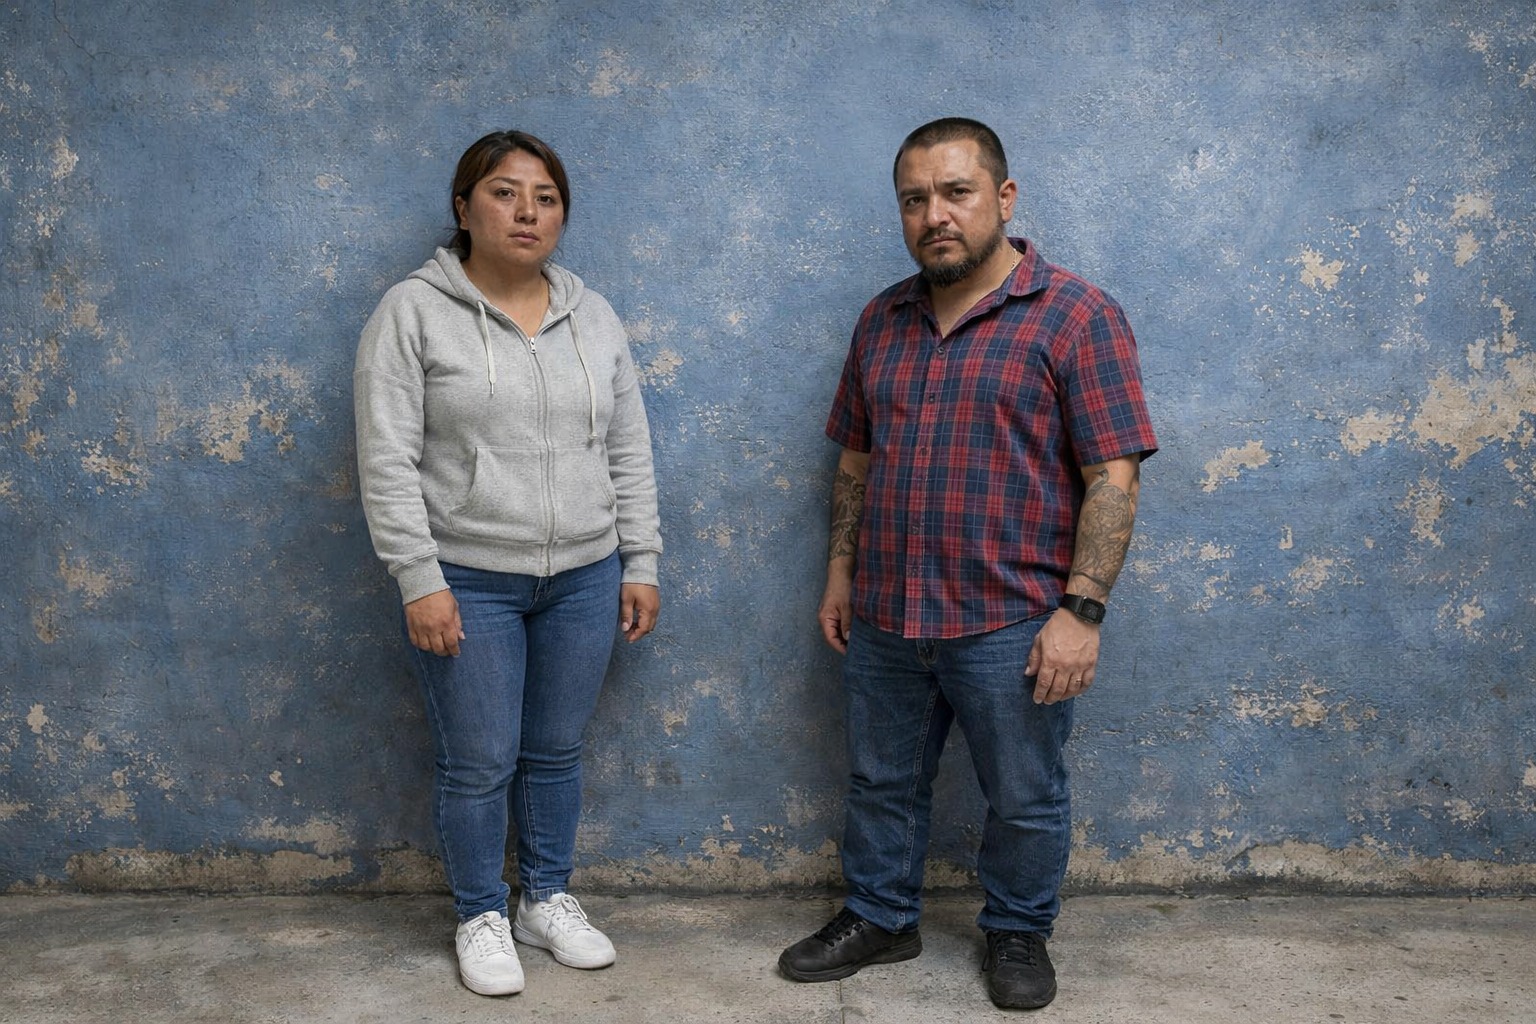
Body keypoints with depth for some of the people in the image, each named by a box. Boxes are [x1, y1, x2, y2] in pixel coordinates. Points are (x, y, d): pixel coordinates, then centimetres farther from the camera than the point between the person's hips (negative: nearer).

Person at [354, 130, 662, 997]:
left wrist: (642, 564, 5)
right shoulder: (414, 313, -6)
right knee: (480, 764, 5)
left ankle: (548, 900, 32)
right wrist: (420, 580, -14)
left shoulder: (592, 315, 6)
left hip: (585, 577, 4)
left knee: (557, 753, 14)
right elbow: (387, 461, -9)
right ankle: (482, 918, 25)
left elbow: (630, 453, 9)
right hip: (469, 583, -3)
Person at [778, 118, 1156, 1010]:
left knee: (1025, 799, 11)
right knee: (882, 783, 18)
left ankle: (1019, 935, 33)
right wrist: (842, 570, 12)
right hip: (886, 616, 5)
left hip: (1011, 624, -5)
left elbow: (1114, 478, -13)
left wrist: (1082, 609, -18)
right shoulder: (883, 319, 8)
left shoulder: (1076, 316, -10)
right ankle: (879, 920, 37)